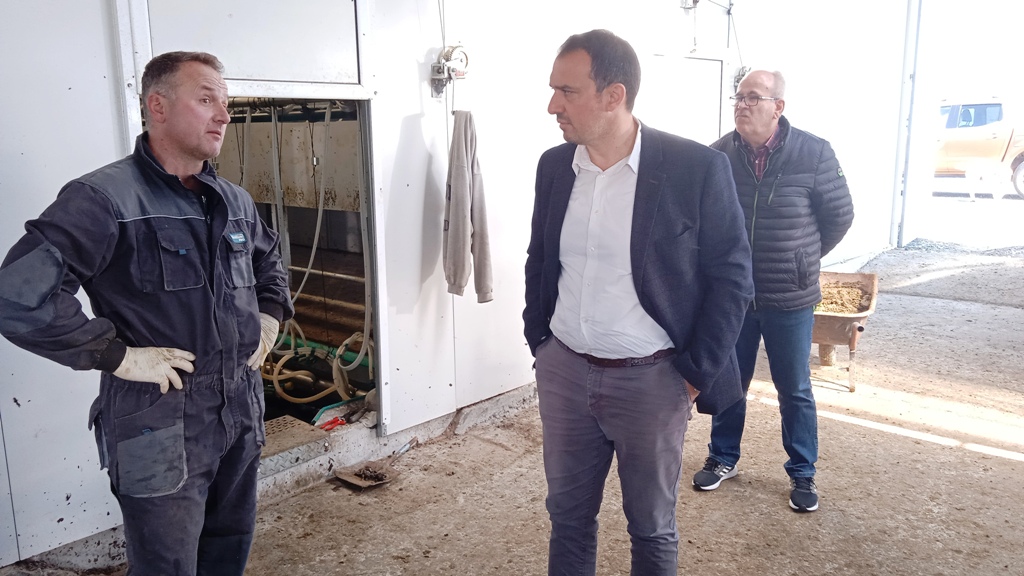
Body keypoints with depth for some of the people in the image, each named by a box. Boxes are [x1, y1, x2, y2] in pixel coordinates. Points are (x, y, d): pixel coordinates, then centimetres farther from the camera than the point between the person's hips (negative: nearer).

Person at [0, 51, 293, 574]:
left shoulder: (235, 202, 7)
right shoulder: (104, 198, -16)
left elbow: (269, 261, 27)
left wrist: (270, 316, 12)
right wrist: (117, 355, -22)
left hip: (241, 416, 7)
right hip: (159, 434, -6)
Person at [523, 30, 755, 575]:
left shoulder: (697, 167, -13)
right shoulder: (554, 165, 2)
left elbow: (732, 275, -7)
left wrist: (697, 373, -8)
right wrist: (539, 340, 10)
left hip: (652, 380, -4)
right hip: (563, 371, 4)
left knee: (652, 527, 15)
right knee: (567, 514, 18)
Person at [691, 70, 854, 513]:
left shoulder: (813, 153, -10)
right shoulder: (720, 154, -4)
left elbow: (839, 216, 2)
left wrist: (802, 260, 9)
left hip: (789, 298, -2)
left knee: (795, 390, 11)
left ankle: (802, 474, 29)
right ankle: (723, 458, 35)